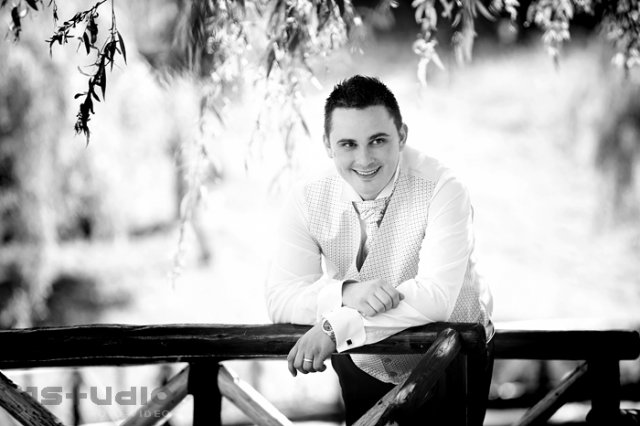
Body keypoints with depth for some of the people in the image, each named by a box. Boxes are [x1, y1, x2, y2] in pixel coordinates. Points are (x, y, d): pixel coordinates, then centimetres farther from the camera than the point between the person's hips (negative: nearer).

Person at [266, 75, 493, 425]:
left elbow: (437, 296, -33)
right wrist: (344, 293, -38)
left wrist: (335, 325, -37)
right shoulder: (308, 200, -13)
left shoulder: (442, 191, -24)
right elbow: (280, 300, -18)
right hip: (361, 366, 3)